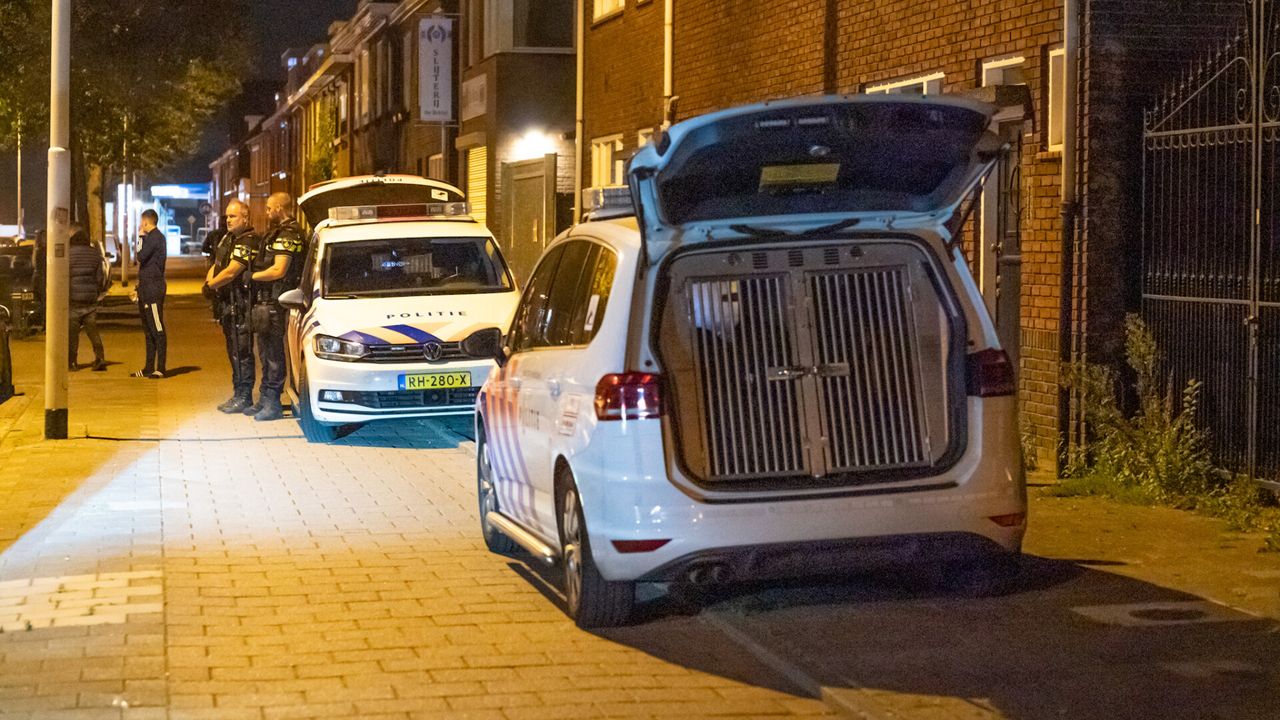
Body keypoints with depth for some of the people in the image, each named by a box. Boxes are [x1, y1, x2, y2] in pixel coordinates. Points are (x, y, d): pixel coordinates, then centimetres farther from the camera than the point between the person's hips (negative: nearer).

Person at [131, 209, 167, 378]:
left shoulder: (155, 237, -11)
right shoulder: (152, 237, 20)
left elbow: (141, 257, -18)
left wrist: (140, 237, -4)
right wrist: (138, 288, 21)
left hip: (153, 288, -10)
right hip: (147, 288, 10)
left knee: (157, 329, -9)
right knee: (148, 329, 12)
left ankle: (160, 368, -9)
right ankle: (149, 368, 16)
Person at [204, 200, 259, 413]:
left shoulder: (247, 242, -16)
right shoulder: (228, 238, 15)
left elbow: (230, 272, -22)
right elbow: (217, 264, 19)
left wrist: (211, 285, -8)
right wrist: (209, 280, -2)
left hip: (241, 303, -10)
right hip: (227, 302, 10)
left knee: (241, 351, -6)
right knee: (233, 350, 15)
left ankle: (244, 397, -1)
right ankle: (238, 395, 23)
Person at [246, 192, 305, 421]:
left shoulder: (287, 235, -14)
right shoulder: (278, 233, 20)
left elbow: (279, 270, -21)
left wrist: (252, 276, -12)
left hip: (275, 301, -11)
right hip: (266, 300, 11)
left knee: (273, 352, -6)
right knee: (266, 352, 16)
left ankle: (272, 404, -3)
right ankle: (264, 400, 24)